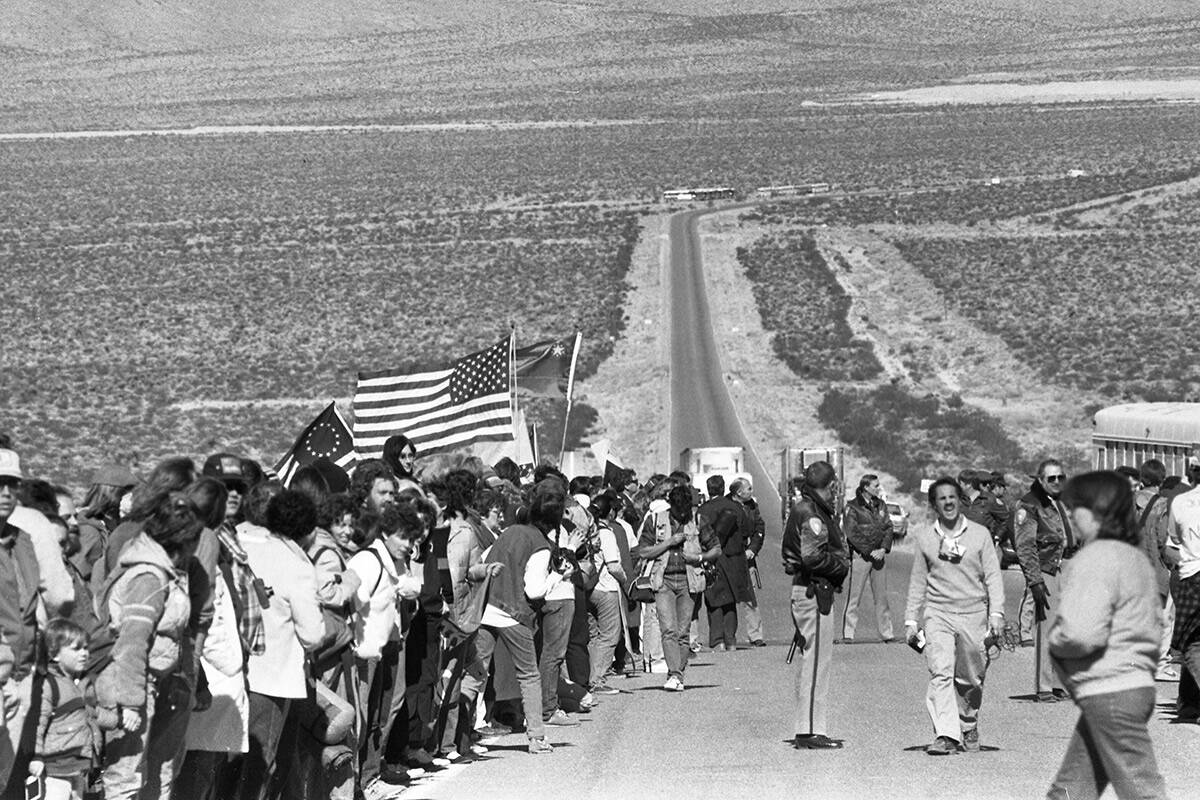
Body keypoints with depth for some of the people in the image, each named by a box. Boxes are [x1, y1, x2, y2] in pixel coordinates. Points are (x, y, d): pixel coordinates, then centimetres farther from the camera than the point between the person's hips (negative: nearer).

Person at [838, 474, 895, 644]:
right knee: (853, 597, -5)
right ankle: (847, 634, -4)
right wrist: (870, 552, -13)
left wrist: (883, 549, -7)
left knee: (881, 596, 8)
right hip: (860, 555, -5)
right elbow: (851, 533, -10)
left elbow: (888, 527, 9)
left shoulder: (881, 505, 13)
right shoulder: (852, 507, -5)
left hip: (878, 555, 5)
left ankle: (887, 633, 12)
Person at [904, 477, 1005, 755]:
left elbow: (992, 576, 3)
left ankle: (968, 728, 31)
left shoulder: (979, 534, 4)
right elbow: (917, 583, 14)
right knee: (940, 673, -17)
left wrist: (996, 613, -7)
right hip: (937, 612, 0)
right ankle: (945, 735, -24)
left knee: (971, 680, 6)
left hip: (973, 613, 0)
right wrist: (911, 620, 11)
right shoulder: (924, 537, 8)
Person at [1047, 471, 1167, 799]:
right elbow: (1155, 622, 23)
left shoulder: (1094, 560, -15)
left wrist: (1053, 640, -4)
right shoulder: (1134, 558, 16)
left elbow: (1082, 633, -24)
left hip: (1108, 692, -10)